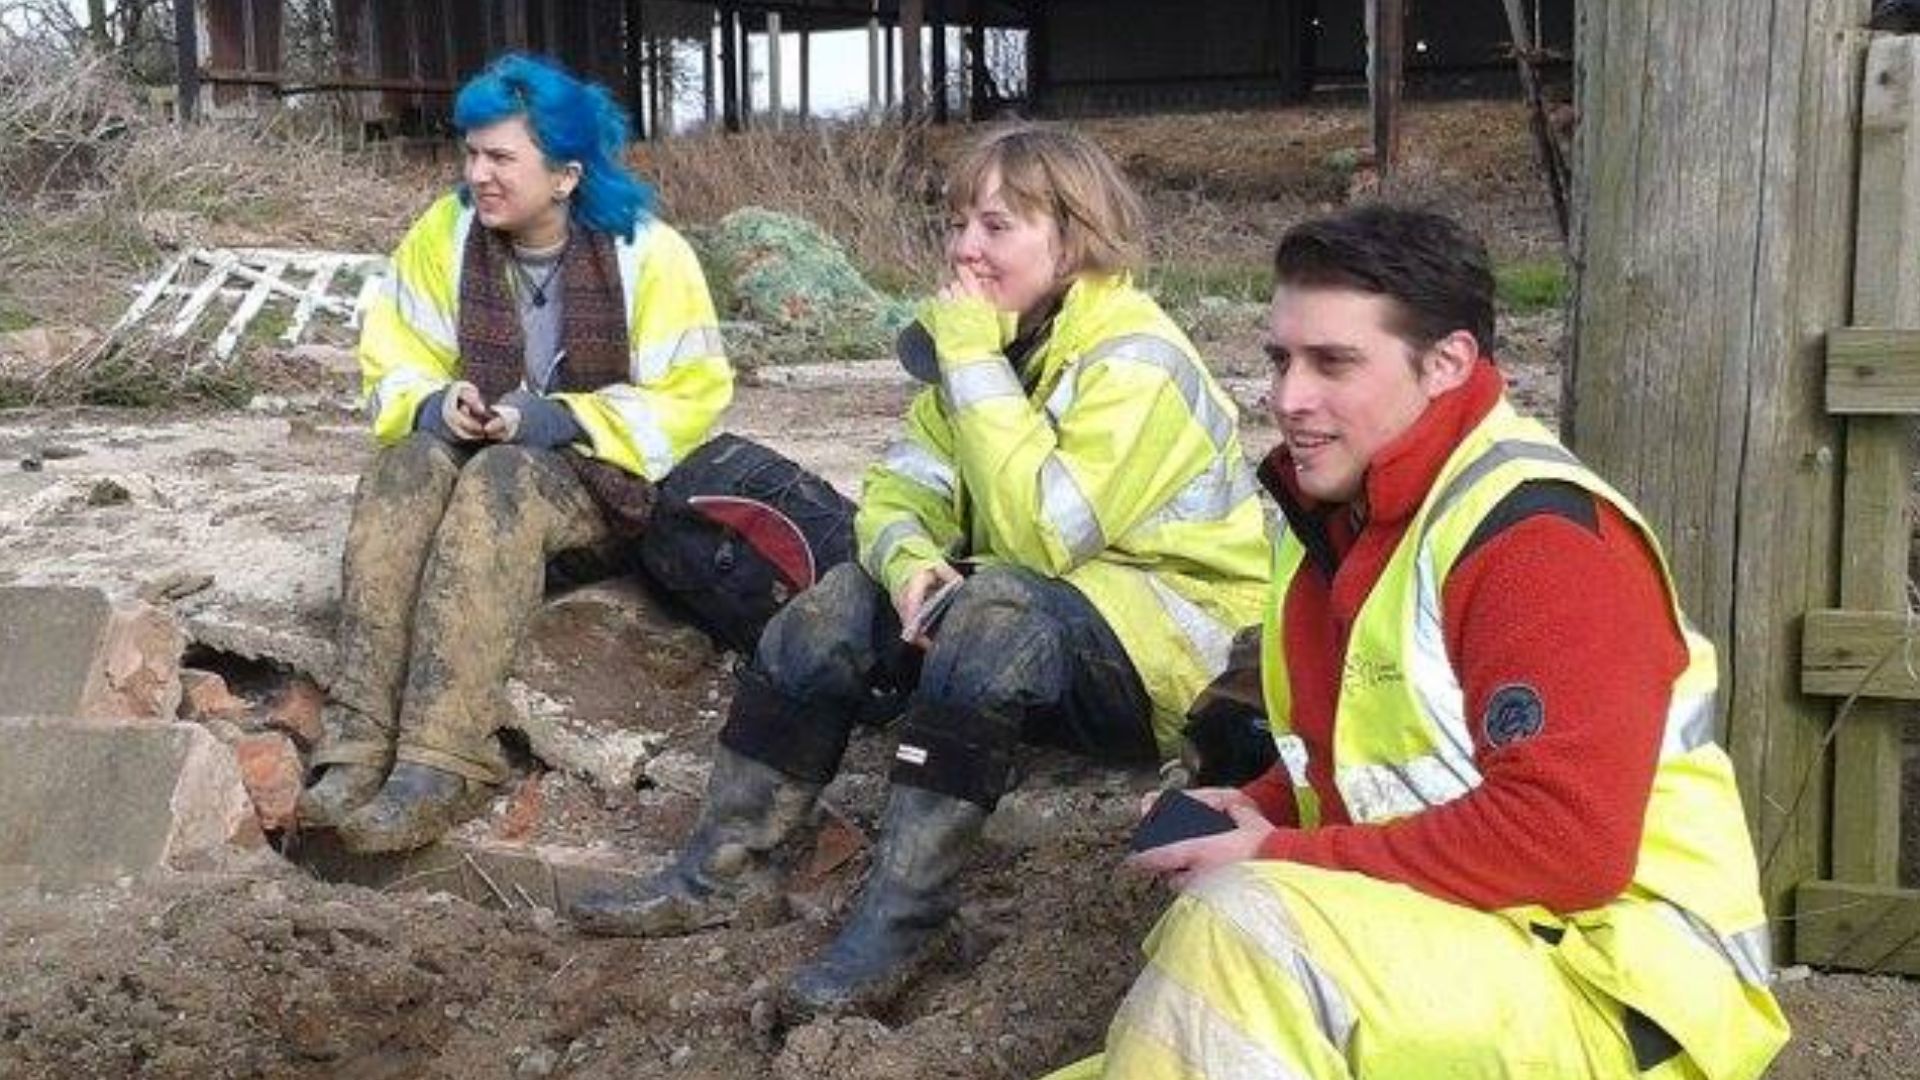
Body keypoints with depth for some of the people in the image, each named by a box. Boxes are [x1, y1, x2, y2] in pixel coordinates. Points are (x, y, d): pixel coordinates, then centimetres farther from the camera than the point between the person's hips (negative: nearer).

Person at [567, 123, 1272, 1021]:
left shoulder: (1134, 359, -20)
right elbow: (898, 491, 1)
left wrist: (973, 363, -26)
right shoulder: (994, 340, 4)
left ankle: (898, 918, -31)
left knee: (995, 610, -35)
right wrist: (911, 560, -23)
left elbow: (1040, 534, -29)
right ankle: (720, 871, -5)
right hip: (1043, 622, 8)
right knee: (844, 600, -8)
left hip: (1183, 637, -8)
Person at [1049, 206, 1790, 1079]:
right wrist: (1258, 811, 1)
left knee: (1242, 924, -33)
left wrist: (1284, 858, -19)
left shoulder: (1539, 533, -17)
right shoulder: (1336, 516, 11)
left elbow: (1566, 842, -25)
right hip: (1438, 958, 9)